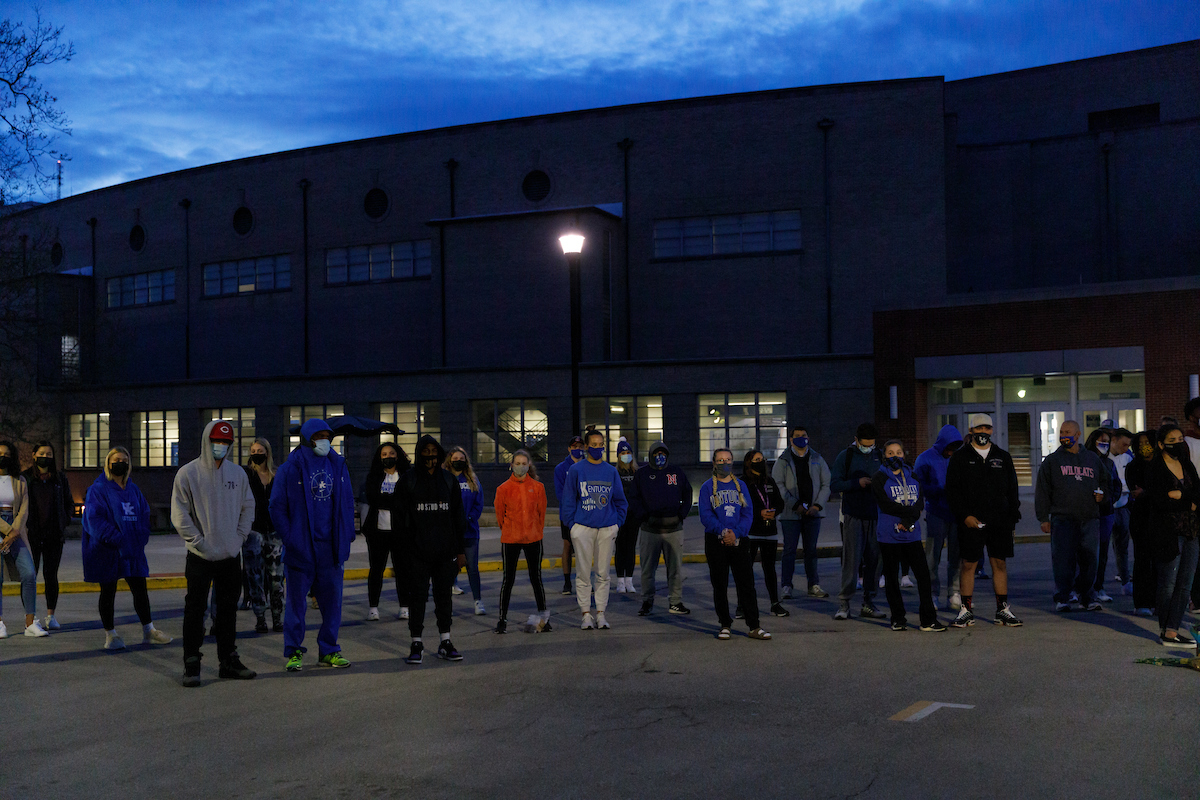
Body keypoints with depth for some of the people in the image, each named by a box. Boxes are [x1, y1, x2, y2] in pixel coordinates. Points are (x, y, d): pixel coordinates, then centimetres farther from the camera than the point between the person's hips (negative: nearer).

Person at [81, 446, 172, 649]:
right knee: (108, 592, 4)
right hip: (107, 551, -5)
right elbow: (94, 519, -15)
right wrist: (117, 540, -21)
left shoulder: (133, 489, 13)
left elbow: (144, 514, 15)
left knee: (140, 590, 9)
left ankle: (148, 631, 18)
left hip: (133, 550, 5)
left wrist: (141, 538, -2)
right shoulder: (98, 489, -6)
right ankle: (110, 634, 14)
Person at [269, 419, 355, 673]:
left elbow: (347, 503, 13)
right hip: (301, 548, -4)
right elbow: (277, 507, -1)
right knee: (296, 601, 3)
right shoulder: (290, 469, -3)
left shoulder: (339, 466, 9)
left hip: (331, 548, 4)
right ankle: (293, 652, 13)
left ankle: (329, 651, 18)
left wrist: (346, 536, 5)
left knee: (332, 599, 7)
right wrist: (289, 538, -7)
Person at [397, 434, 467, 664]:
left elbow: (459, 516, 10)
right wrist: (403, 550, -8)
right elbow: (401, 516, -2)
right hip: (418, 551, -2)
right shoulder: (408, 480, 0)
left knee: (444, 596, 9)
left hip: (446, 551, 3)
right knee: (418, 596, 1)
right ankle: (417, 644, 9)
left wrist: (461, 550, 6)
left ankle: (445, 642, 18)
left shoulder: (449, 480, 8)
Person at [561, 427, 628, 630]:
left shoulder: (611, 471, 8)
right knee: (583, 573, 1)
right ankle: (586, 614, 9)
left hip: (607, 528, 2)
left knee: (603, 573, 6)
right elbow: (568, 500, 3)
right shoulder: (576, 470, 1)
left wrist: (617, 524, 5)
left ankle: (601, 613, 13)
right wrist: (571, 525, -3)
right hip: (582, 528, -2)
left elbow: (620, 501, 13)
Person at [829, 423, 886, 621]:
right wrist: (857, 483, -17)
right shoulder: (845, 457, 2)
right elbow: (834, 484, -4)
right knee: (851, 558, -8)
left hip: (875, 515, 4)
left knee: (874, 559, 4)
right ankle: (844, 603, -3)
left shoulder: (879, 456, 12)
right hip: (853, 515, -4)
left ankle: (868, 603, 12)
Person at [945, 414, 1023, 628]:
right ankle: (966, 610, 7)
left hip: (1000, 522, 3)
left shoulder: (1003, 457, 13)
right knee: (968, 564, -1)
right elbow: (952, 491, -1)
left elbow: (1012, 490, 15)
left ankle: (1003, 610, 12)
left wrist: (1012, 518, 6)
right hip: (971, 522, -2)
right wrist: (965, 516, -11)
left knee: (1000, 563, 4)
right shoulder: (960, 458, 4)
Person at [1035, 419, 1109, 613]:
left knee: (1089, 559, 4)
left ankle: (1087, 597, 15)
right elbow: (1042, 491, 5)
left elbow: (1105, 480, 28)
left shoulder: (1093, 459, 15)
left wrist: (1102, 494, 5)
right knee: (1063, 559, -7)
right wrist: (1043, 518, -2)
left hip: (1089, 519, 2)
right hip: (1062, 519, -2)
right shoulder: (1052, 460, 8)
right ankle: (1062, 598, -1)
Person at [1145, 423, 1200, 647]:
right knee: (1168, 584, -2)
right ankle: (1166, 631, 9)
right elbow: (1158, 500, -16)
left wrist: (1177, 495, -11)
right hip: (1167, 532, -7)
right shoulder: (1155, 468, -6)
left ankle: (1171, 631, 6)